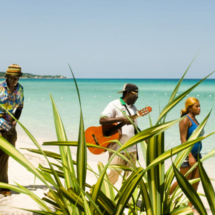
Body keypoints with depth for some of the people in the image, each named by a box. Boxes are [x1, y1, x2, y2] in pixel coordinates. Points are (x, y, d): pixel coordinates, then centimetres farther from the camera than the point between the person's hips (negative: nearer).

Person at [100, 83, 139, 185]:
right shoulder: (114, 105, -6)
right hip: (118, 149, -7)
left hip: (132, 149, 7)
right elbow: (102, 120, -19)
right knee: (113, 175, -8)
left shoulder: (133, 108, 17)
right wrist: (121, 119, -26)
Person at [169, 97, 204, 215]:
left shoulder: (194, 119, 11)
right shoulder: (186, 120, -14)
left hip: (196, 154, 8)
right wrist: (190, 156, -24)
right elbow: (183, 139, -19)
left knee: (195, 182, 7)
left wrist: (196, 155, 17)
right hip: (187, 155, -8)